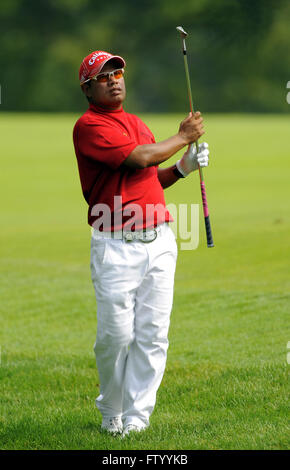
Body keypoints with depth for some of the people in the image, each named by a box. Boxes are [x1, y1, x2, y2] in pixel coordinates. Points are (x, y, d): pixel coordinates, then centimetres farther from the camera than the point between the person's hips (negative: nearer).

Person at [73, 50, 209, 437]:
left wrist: (183, 167, 7)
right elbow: (138, 158, -16)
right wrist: (184, 137, -3)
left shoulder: (138, 124, 20)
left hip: (159, 241, 6)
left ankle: (137, 416, 6)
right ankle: (111, 412, 16)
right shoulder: (89, 126, -6)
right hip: (116, 247, -6)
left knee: (153, 334, 1)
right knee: (116, 334, -5)